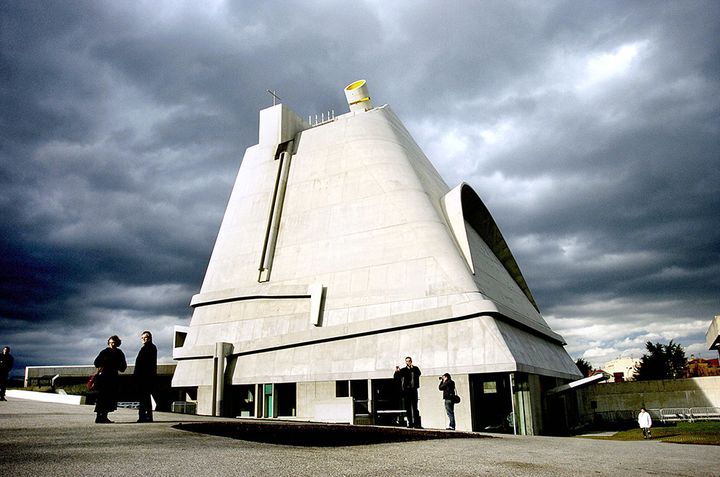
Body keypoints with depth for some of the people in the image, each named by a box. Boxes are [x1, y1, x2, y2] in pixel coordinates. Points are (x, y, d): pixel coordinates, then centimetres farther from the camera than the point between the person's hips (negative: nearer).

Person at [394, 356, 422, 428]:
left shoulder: (415, 368, 4)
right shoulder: (403, 370, 11)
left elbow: (418, 374, -17)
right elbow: (395, 378, 7)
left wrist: (412, 368, -32)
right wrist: (396, 372, -13)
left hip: (413, 390, -3)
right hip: (405, 391, 3)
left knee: (414, 407, -7)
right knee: (407, 408, 6)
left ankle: (416, 423, -8)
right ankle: (410, 423, 13)